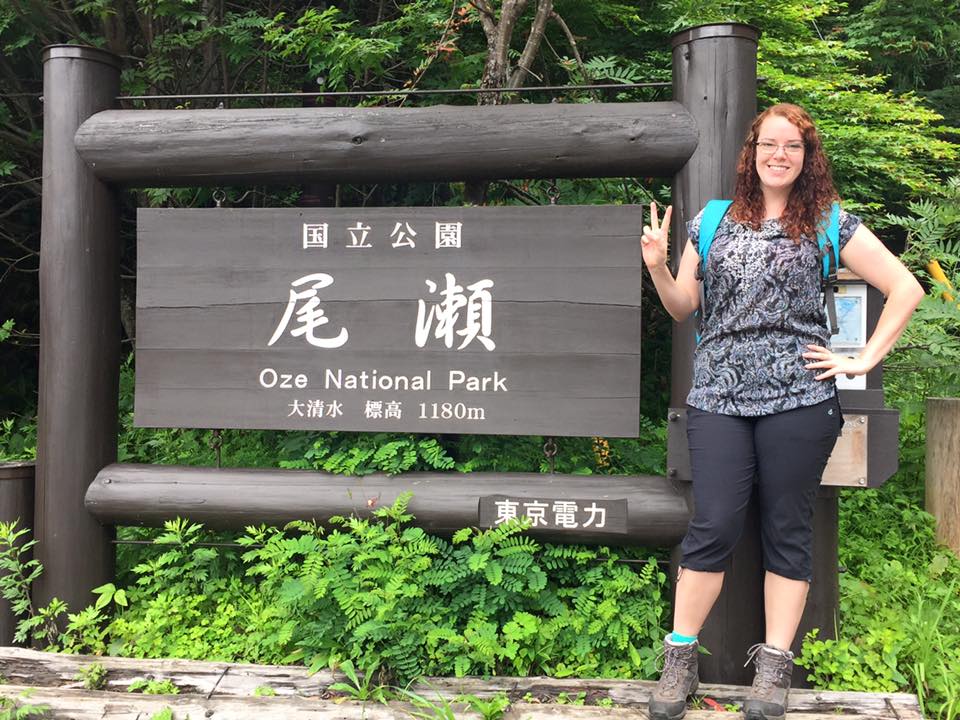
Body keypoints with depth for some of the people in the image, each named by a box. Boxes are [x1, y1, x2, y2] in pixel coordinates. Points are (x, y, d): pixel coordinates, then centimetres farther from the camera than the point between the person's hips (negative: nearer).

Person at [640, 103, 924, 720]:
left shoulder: (829, 223, 6)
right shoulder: (714, 221, 12)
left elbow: (906, 288, 5)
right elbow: (683, 307, 15)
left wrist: (864, 359, -1)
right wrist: (657, 268, -3)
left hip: (799, 397, -1)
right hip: (718, 396, 1)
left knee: (789, 532, 5)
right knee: (714, 526, -2)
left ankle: (774, 669, 17)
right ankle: (680, 661, 10)